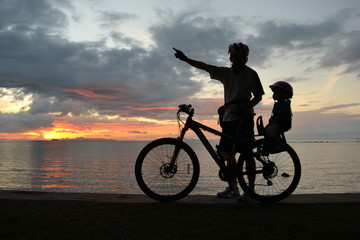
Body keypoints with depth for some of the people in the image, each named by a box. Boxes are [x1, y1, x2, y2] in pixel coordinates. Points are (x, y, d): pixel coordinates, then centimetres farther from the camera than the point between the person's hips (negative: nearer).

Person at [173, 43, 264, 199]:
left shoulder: (250, 74, 1)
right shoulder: (226, 73, 14)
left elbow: (258, 96, 0)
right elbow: (205, 67, 8)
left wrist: (246, 108, -17)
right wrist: (185, 58, 0)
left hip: (243, 117, -6)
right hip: (229, 117, 6)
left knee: (247, 154, -6)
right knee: (228, 152, 6)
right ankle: (233, 188, 14)